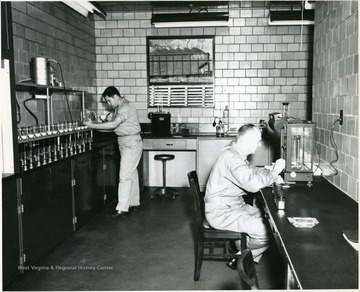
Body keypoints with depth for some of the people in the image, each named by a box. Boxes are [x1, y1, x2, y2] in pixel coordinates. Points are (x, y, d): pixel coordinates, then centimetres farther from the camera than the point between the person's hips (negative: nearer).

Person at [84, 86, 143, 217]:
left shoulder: (126, 107, -18)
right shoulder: (118, 108, 13)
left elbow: (113, 125, -28)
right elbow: (113, 126, 10)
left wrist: (93, 125, -22)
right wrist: (94, 125, -2)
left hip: (131, 144, -10)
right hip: (125, 144, 10)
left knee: (125, 176, -9)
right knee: (132, 174, 15)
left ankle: (122, 208, -5)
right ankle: (134, 203, 24)